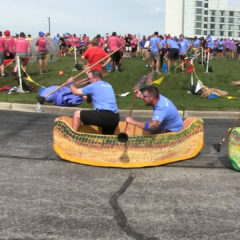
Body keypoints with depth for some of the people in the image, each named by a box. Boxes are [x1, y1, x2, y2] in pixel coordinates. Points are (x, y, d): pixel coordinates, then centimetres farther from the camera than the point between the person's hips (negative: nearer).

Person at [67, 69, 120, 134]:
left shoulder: (93, 86, 2)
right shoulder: (109, 86, 22)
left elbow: (75, 92, 13)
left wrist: (70, 83, 32)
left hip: (103, 116, -7)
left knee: (77, 114, 6)